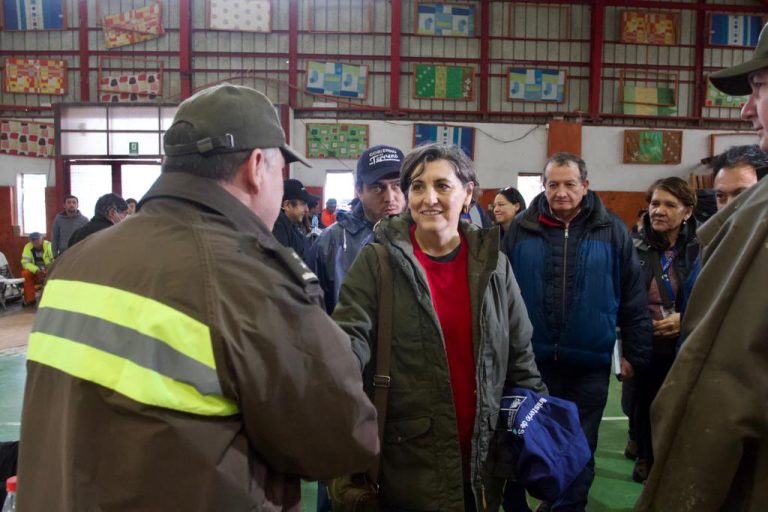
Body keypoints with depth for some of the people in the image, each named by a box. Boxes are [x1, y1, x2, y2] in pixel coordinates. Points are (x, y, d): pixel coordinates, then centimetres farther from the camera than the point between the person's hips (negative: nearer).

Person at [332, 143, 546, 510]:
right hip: (406, 460, -3)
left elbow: (520, 355, 8)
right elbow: (352, 335, -15)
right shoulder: (377, 260, -7)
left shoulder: (493, 263, 2)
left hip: (483, 458, 3)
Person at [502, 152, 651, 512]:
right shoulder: (521, 230, 0)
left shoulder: (612, 231, -1)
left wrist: (635, 352, 2)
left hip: (590, 362, 0)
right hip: (532, 358, 1)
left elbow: (633, 297, 3)